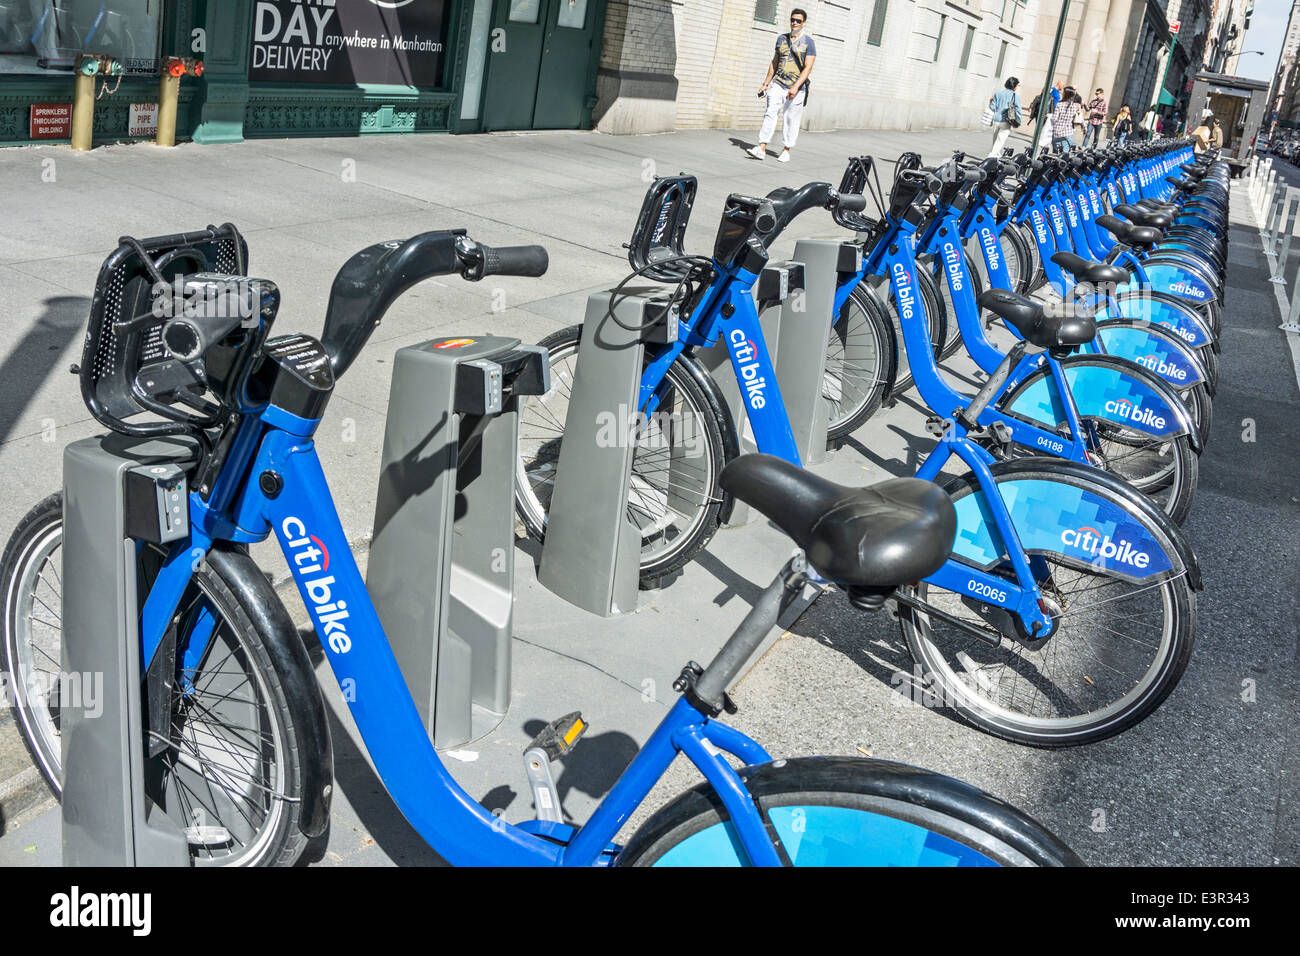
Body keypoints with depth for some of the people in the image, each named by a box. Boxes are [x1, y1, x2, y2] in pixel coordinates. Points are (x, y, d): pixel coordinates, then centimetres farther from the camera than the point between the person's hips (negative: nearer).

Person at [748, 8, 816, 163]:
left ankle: (786, 150, 11)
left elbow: (808, 68, -9)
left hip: (797, 88, -3)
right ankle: (761, 149, -15)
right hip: (778, 83, 3)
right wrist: (766, 83, 15)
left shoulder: (808, 42, -2)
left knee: (791, 120, 0)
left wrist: (796, 87, -21)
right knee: (770, 114, -9)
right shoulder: (782, 38, 13)